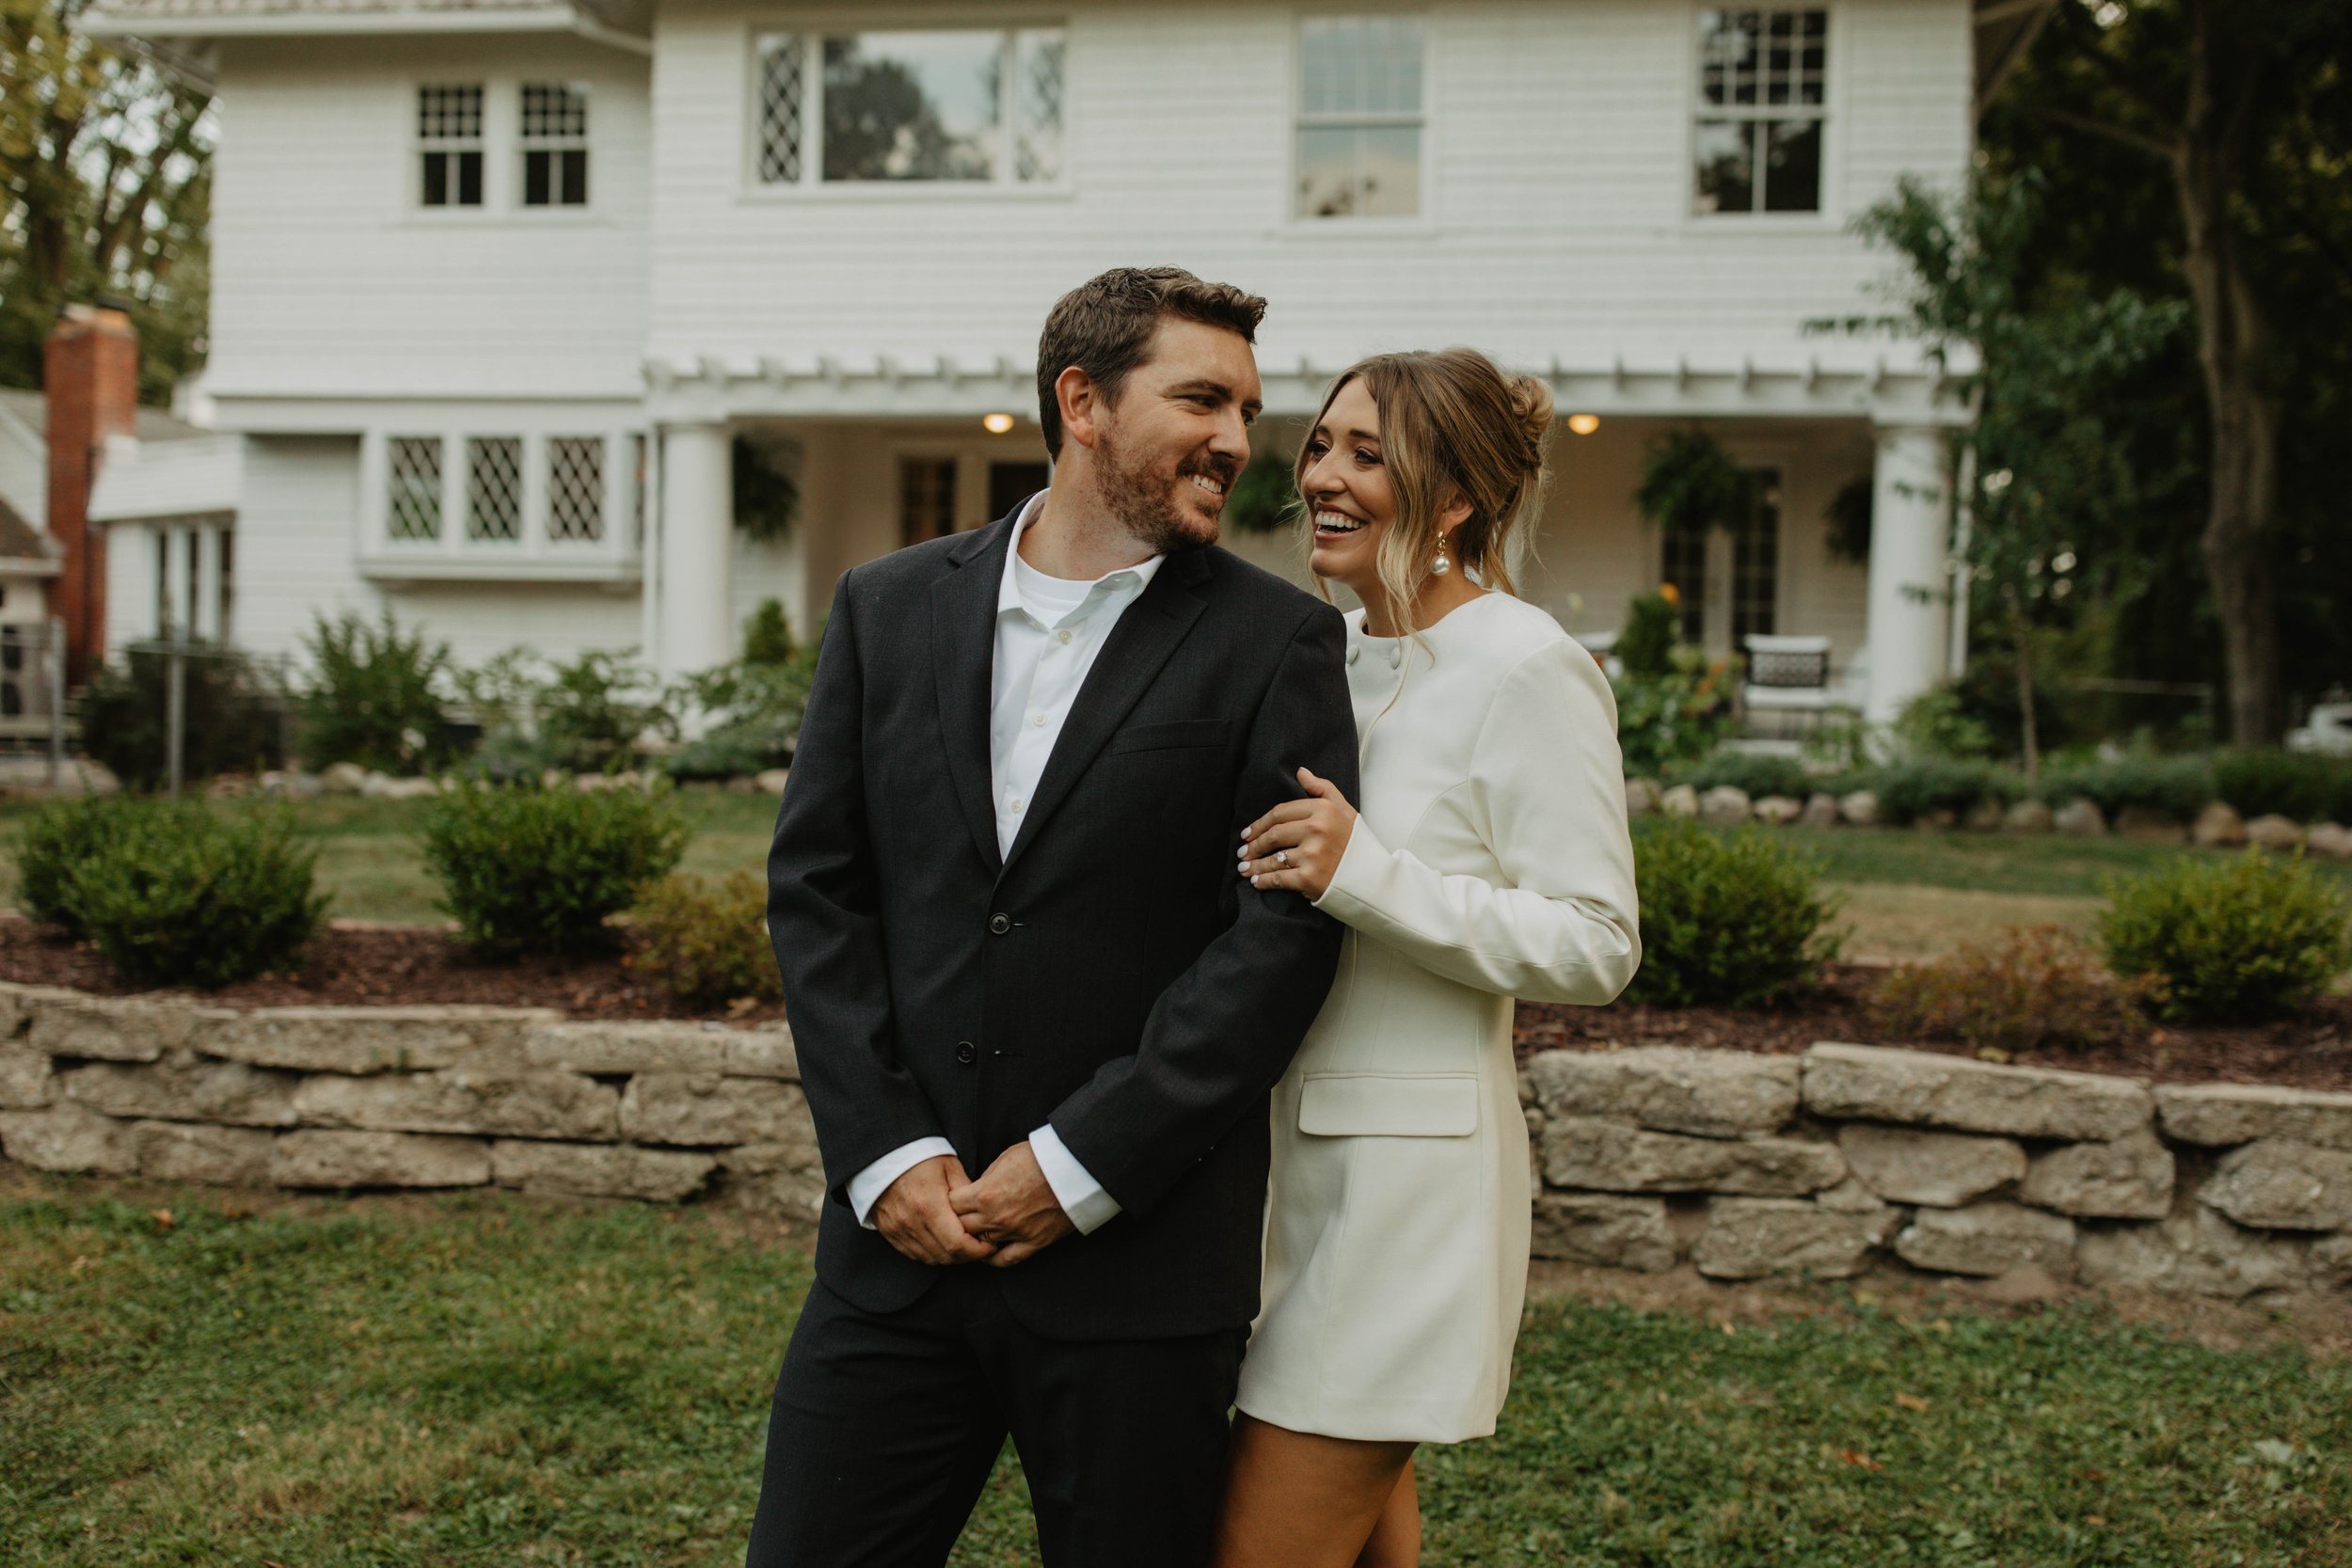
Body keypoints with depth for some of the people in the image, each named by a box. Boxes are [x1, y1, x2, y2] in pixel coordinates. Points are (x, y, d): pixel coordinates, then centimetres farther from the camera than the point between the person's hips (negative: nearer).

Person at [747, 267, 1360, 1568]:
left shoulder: (1276, 644, 0)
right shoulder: (890, 608, 8)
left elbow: (1284, 931, -8)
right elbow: (814, 888, 5)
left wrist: (1080, 1168, -12)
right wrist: (889, 1155, -5)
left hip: (1139, 1256, -2)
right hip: (900, 1236, 3)